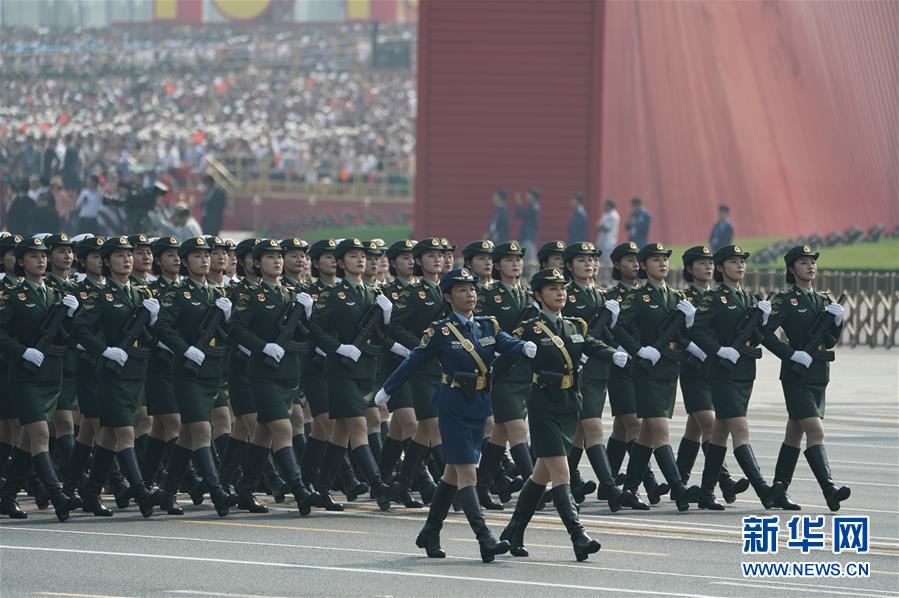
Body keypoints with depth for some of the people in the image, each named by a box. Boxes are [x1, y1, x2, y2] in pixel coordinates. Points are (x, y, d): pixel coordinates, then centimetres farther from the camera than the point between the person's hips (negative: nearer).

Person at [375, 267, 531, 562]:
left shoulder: (488, 326, 7)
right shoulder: (440, 331, -6)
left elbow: (508, 344, -9)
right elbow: (413, 362, 1)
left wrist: (527, 347, -32)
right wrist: (387, 391, 9)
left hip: (479, 406, 6)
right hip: (453, 407, -6)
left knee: (454, 470, 15)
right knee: (466, 472, -11)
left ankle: (430, 534, 27)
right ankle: (485, 538, -20)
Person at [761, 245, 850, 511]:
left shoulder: (824, 300, 14)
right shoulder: (785, 300, -6)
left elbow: (830, 342, 13)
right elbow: (766, 332, -12)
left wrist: (837, 321, -6)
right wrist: (792, 354, -20)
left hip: (818, 375, 7)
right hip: (796, 375, -7)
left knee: (795, 433, 11)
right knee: (815, 430, -16)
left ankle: (779, 490, 17)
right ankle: (829, 489, -24)